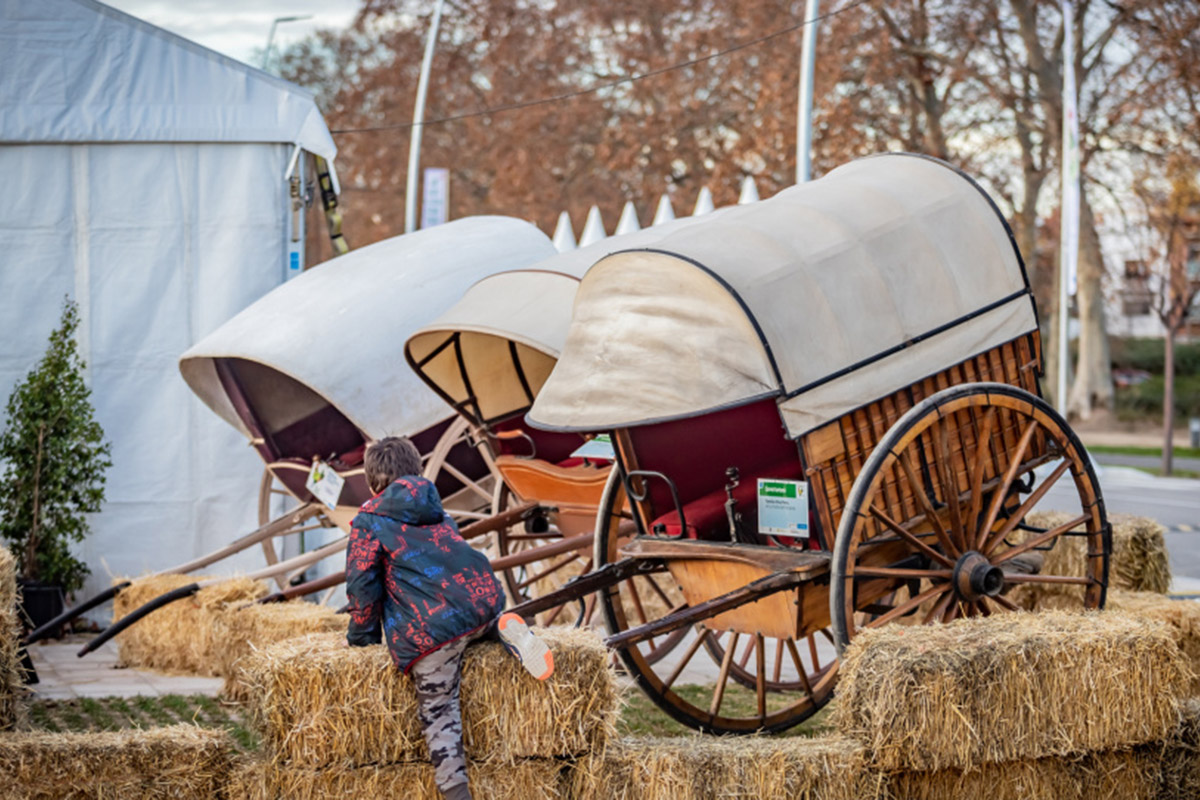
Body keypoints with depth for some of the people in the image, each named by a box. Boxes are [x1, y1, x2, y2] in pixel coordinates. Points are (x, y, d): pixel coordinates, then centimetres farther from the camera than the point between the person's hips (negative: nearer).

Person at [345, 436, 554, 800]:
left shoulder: (367, 521, 9)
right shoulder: (437, 512, 26)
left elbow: (362, 584, 4)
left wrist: (363, 633, 19)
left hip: (428, 628, -5)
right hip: (482, 601, 5)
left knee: (437, 708, 0)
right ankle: (506, 631, 4)